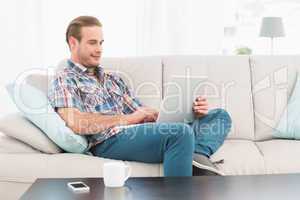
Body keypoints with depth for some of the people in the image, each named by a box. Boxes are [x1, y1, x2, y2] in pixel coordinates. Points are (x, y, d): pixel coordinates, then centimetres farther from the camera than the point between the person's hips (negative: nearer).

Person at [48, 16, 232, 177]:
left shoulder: (113, 79, 30)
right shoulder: (64, 80, 6)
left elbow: (142, 113, 21)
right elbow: (77, 124, -13)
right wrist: (127, 119, -6)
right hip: (110, 140, -8)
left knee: (219, 116, -3)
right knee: (181, 132, -34)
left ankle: (196, 154, -32)